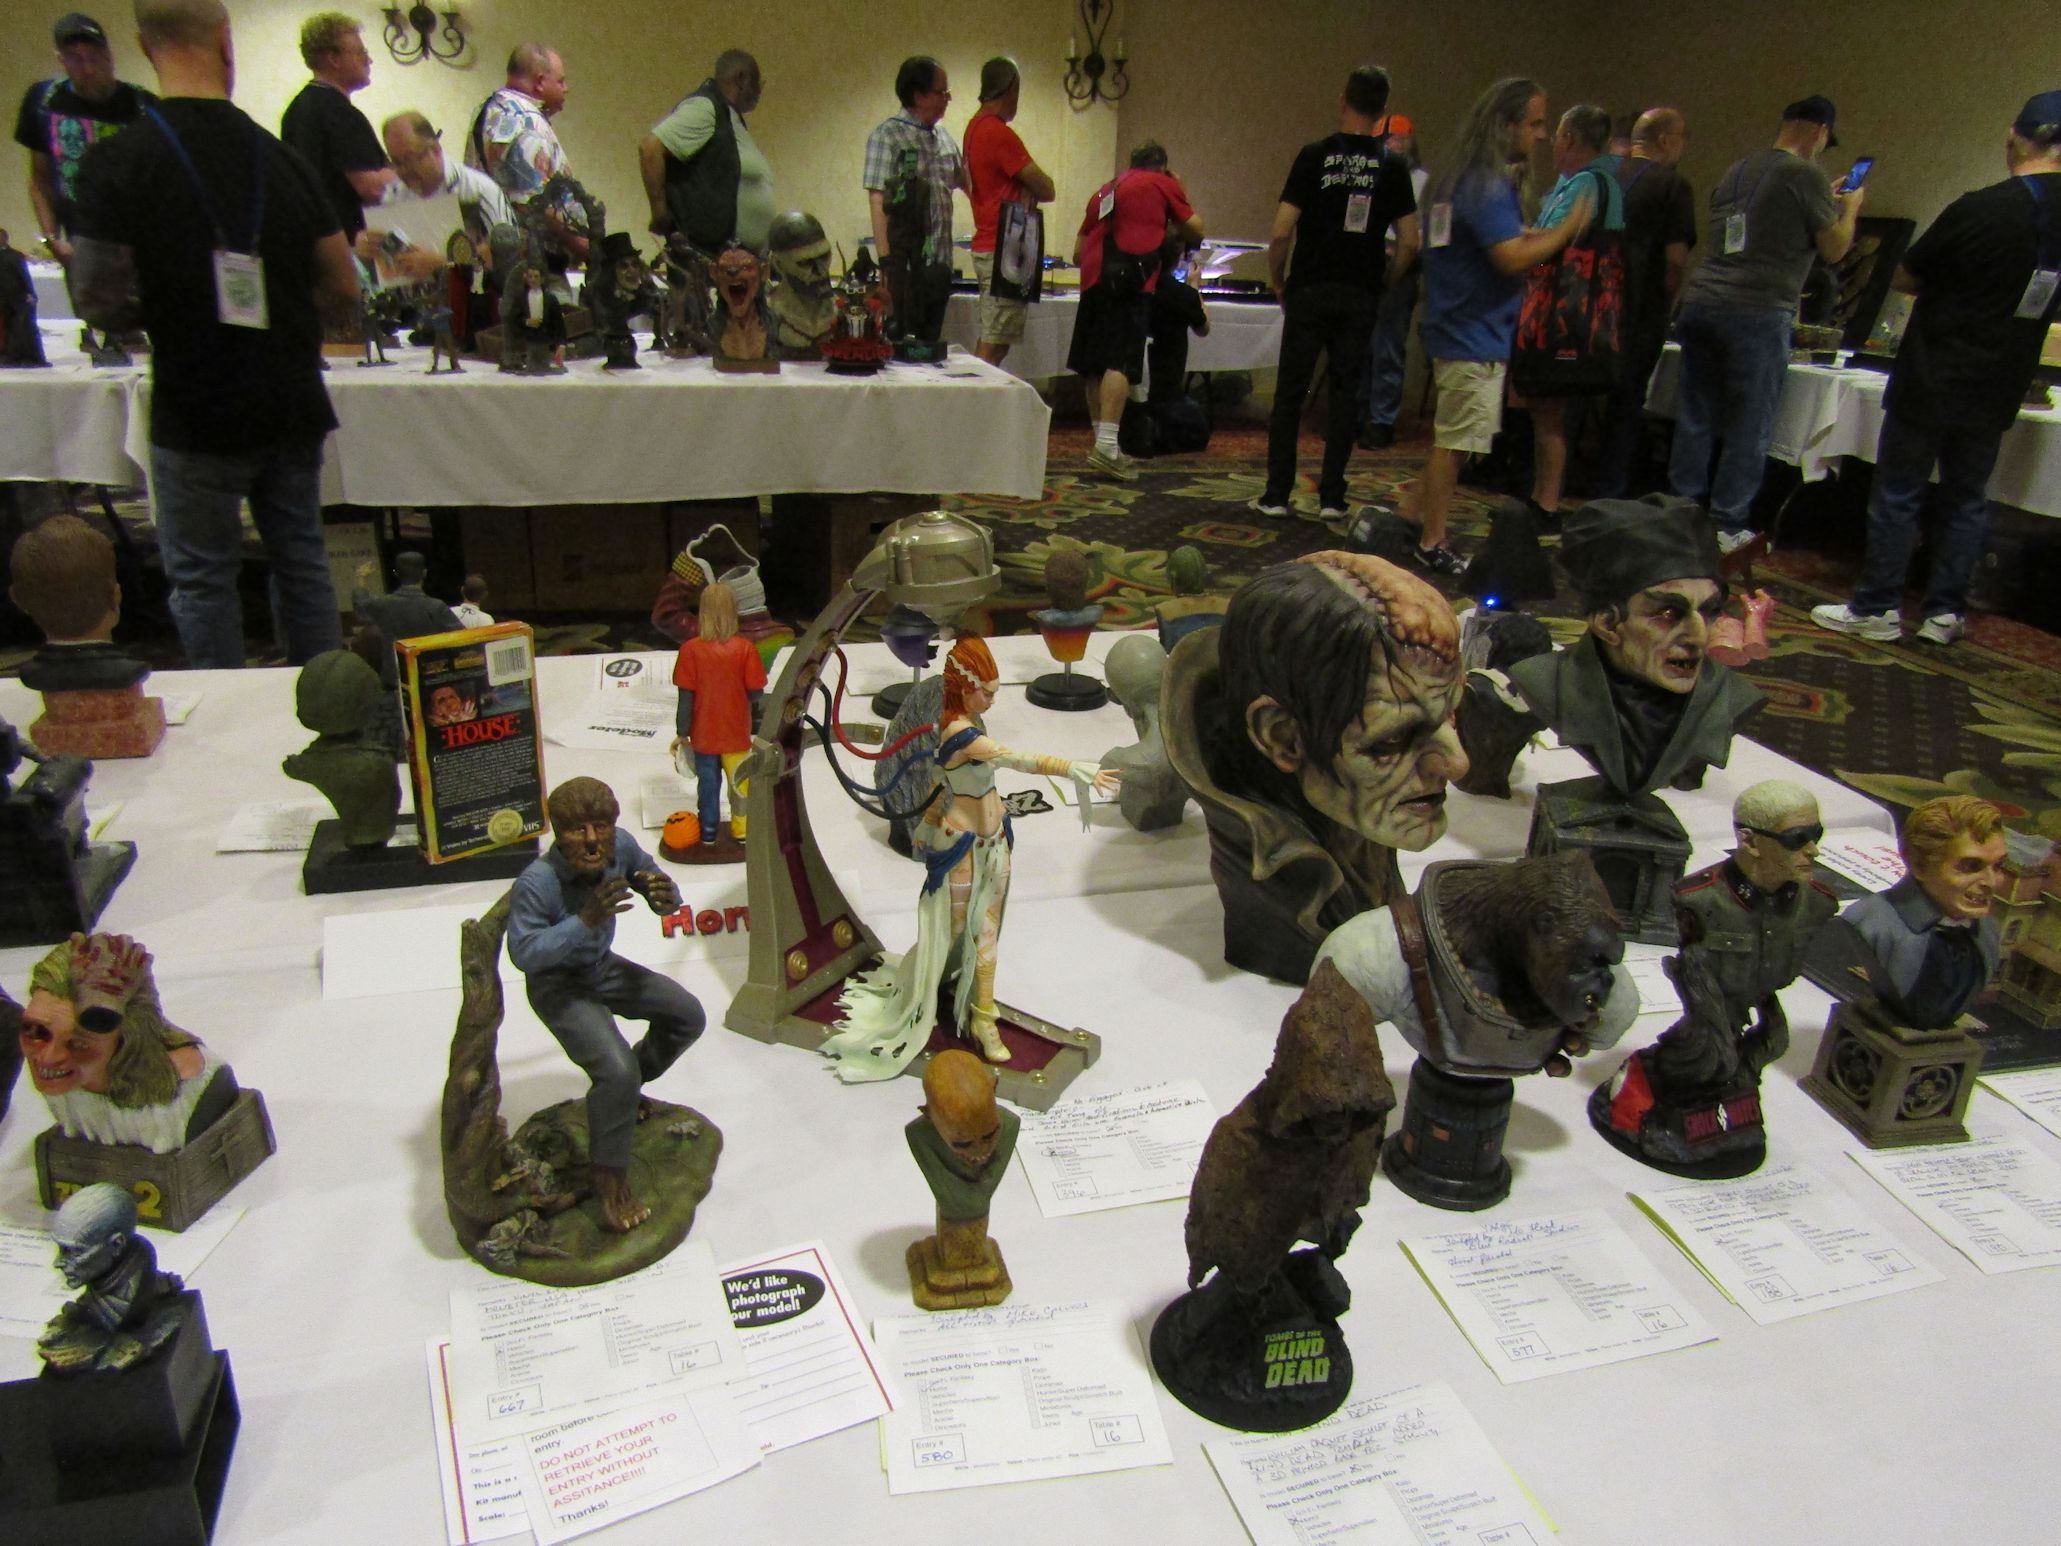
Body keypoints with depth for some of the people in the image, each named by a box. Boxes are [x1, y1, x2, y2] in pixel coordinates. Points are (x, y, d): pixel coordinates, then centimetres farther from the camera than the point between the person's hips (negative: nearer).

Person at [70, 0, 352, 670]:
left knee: (202, 577, 8)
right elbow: (344, 292, 4)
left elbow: (100, 303, -12)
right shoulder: (283, 161, 1)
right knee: (302, 561, 15)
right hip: (293, 406, 4)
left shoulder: (116, 165, -10)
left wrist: (158, 306, 9)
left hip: (197, 414, -4)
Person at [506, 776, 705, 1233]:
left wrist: (665, 897, -29)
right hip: (557, 987, -7)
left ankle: (622, 1090, 34)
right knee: (617, 1069, -24)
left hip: (603, 968, 7)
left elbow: (653, 880, -4)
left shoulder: (621, 847, -19)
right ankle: (610, 1177, -4)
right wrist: (585, 921, -44)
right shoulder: (536, 884, -34)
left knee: (688, 1016, 12)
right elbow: (524, 952, -35)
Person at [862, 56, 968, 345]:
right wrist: (885, 259, -19)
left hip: (940, 263, 6)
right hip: (906, 263, -6)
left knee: (931, 343, 11)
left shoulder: (944, 136, 14)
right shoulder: (887, 136, -5)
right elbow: (877, 201, -11)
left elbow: (965, 183, 27)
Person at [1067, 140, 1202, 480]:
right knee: (1121, 362, -13)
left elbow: (1078, 252, 30)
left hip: (1093, 279, 7)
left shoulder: (1105, 190, 28)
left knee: (1094, 365, 8)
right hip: (1130, 280, -6)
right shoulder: (1164, 184, 12)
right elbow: (1195, 229, 13)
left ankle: (1103, 444, 15)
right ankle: (1106, 445, -24)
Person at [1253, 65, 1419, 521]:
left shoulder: (1314, 155, -4)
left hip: (1310, 291, -2)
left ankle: (1276, 494, 6)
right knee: (1345, 394, 8)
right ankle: (1332, 497, 9)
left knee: (1290, 393, 5)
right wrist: (1383, 284, 14)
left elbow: (1281, 232, -9)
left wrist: (1276, 282, 4)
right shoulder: (1392, 166, 3)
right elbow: (1409, 244, 0)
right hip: (1361, 297, 2)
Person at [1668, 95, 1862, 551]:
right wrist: (1849, 208, 19)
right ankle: (1727, 526, 4)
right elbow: (1834, 249, 1)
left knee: (1695, 417, 10)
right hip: (1757, 314, -6)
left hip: (1699, 303, 7)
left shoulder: (1735, 172, 18)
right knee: (1749, 428, 1)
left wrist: (1825, 202, 37)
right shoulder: (1806, 175, -4)